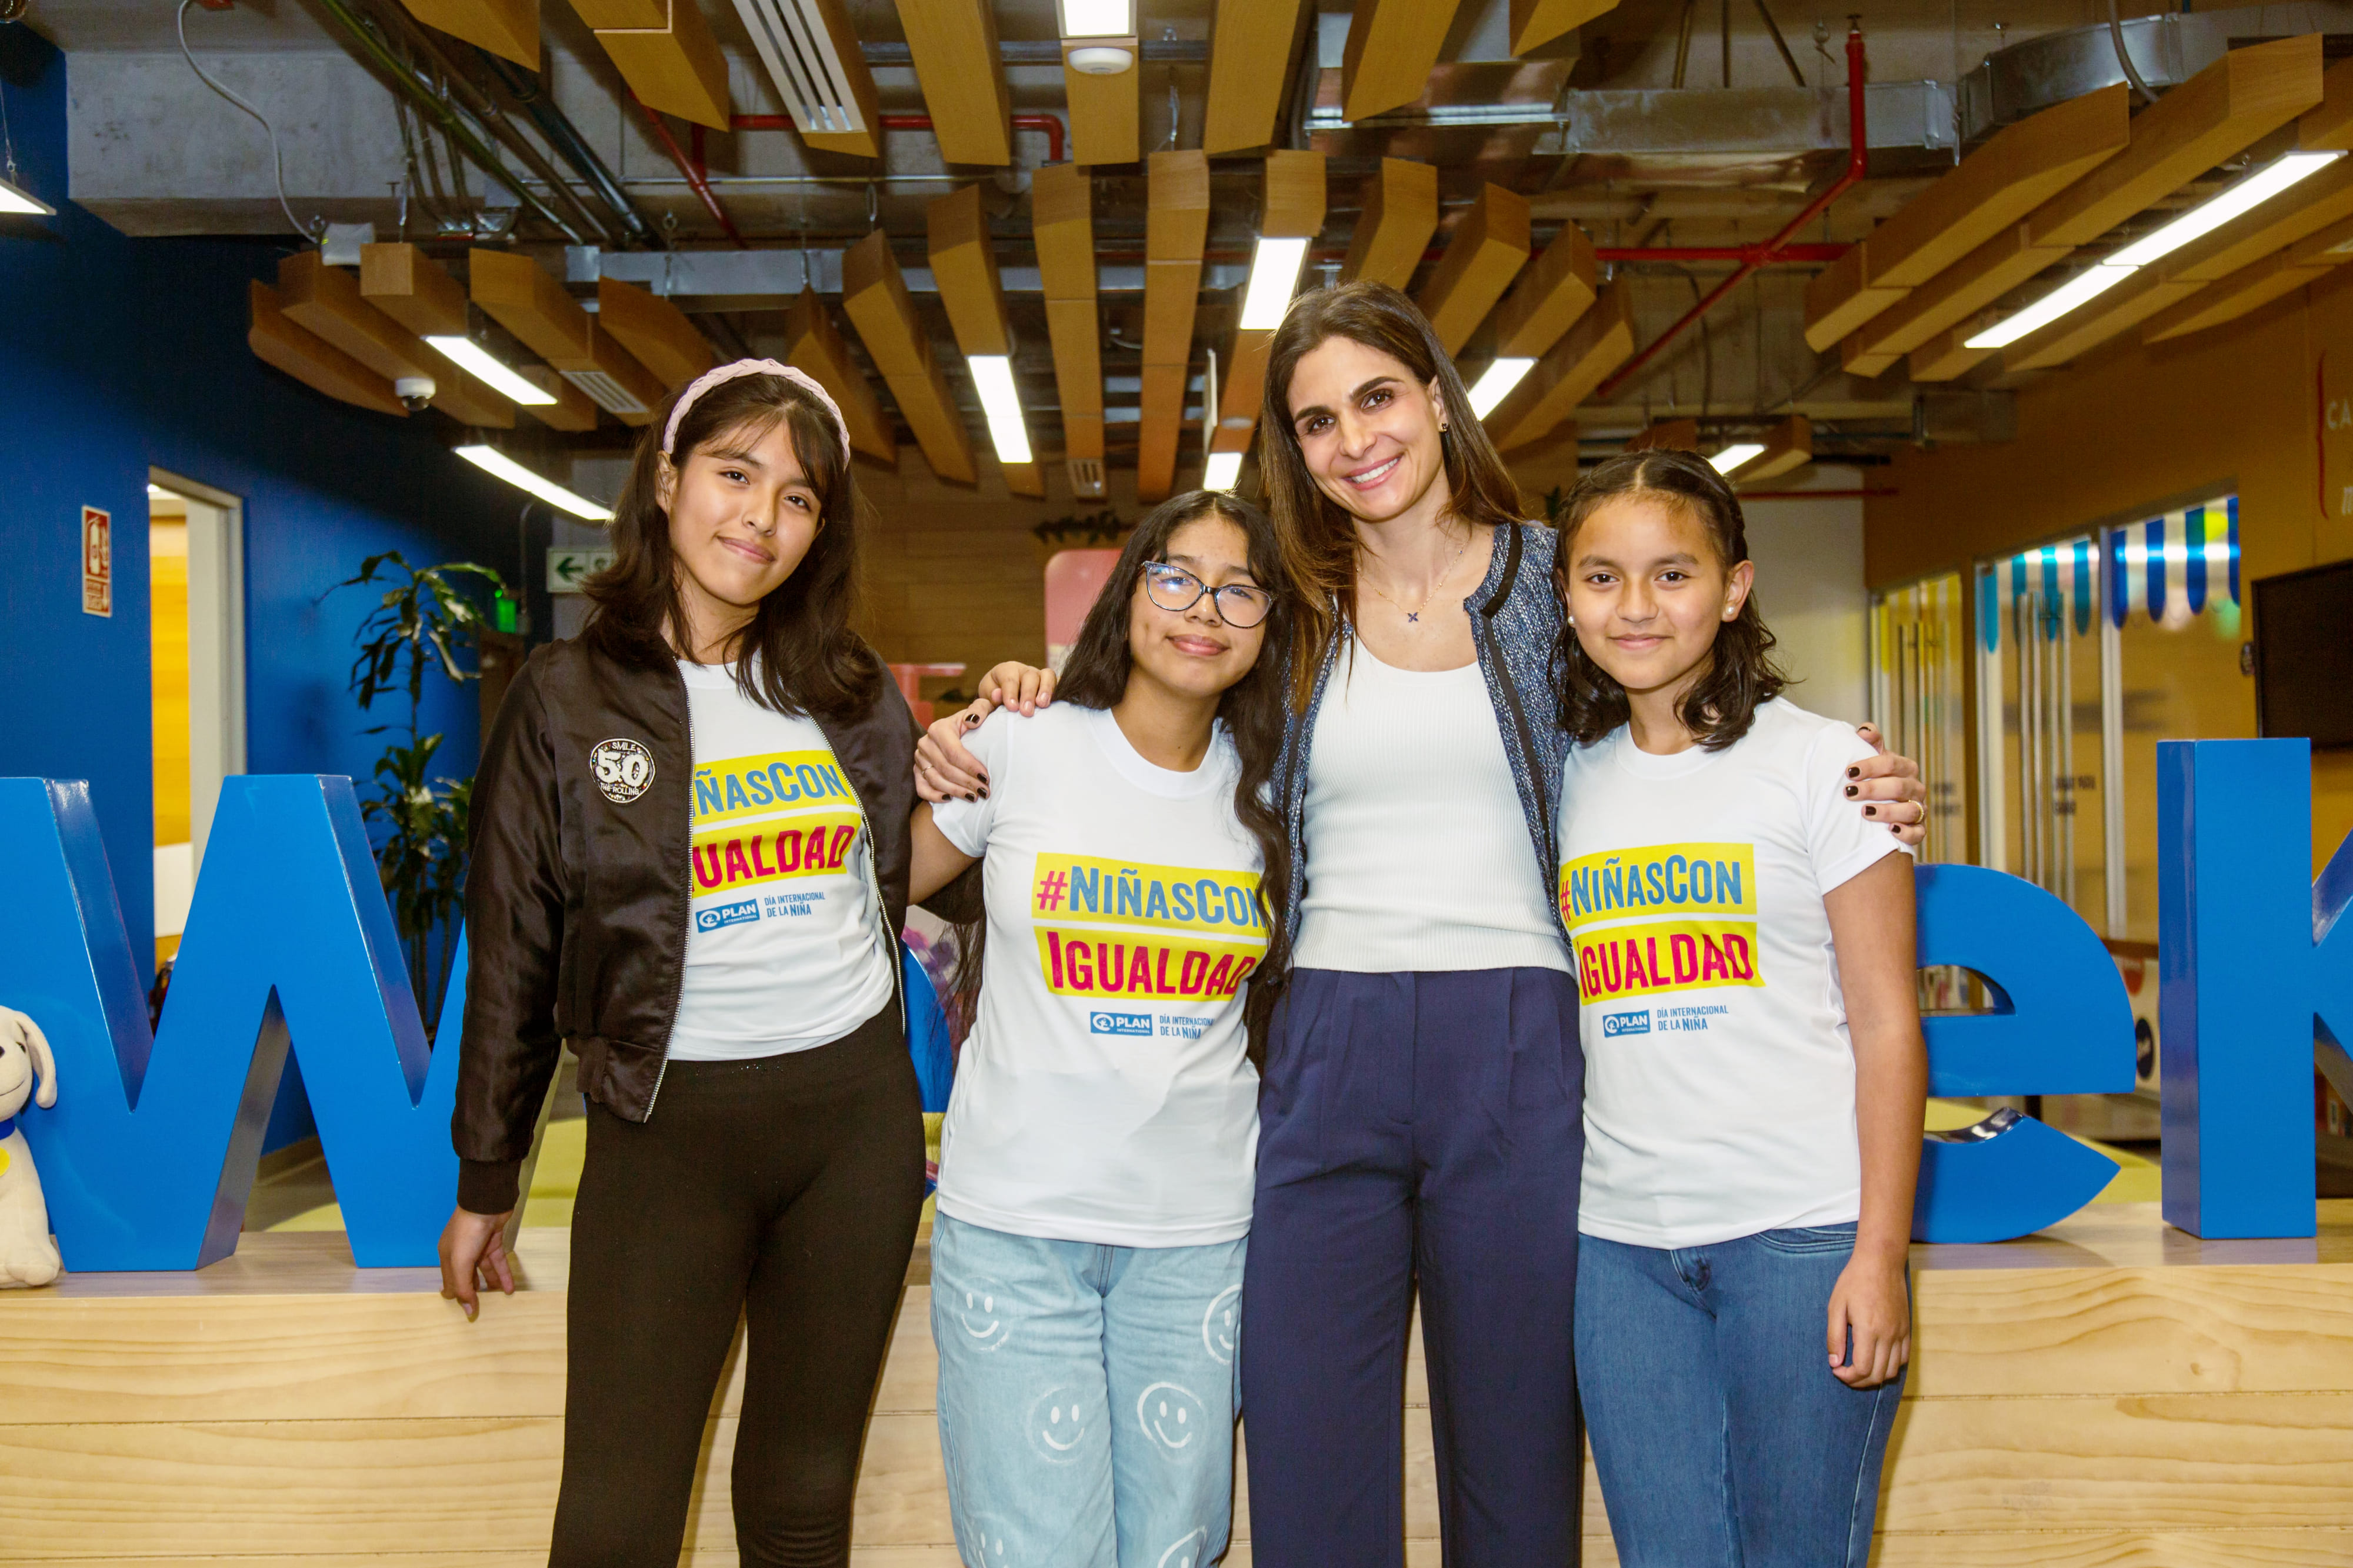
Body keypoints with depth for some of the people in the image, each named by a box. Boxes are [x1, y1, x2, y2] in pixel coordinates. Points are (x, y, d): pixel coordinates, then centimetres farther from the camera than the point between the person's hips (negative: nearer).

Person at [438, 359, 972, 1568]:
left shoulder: (854, 694, 6)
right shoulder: (568, 697, -2)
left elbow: (917, 878, 14)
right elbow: (514, 954, 2)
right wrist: (483, 1183, 5)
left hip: (858, 1112, 3)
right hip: (669, 1123, -2)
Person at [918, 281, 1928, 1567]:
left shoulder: (1553, 581, 5)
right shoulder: (1288, 611, 9)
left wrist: (1856, 800, -8)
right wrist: (1024, 706, -1)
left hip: (1516, 1054, -1)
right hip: (1323, 1060, 1)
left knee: (1515, 1462, 10)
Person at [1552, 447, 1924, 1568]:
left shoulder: (1817, 762, -3)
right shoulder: (1569, 781, 9)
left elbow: (1886, 1024, -4)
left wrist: (1879, 1252, -10)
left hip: (1802, 1233, -4)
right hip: (1619, 1241, 4)